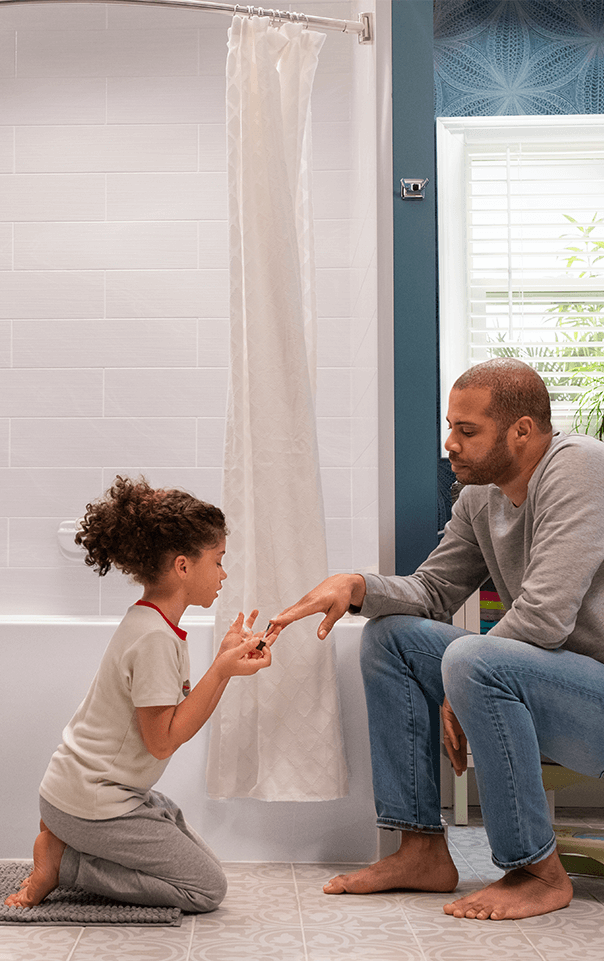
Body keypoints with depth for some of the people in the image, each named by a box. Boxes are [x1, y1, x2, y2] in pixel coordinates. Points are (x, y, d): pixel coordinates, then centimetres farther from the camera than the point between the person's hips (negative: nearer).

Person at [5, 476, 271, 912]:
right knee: (208, 888, -2)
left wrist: (227, 659, 5)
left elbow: (176, 714, 7)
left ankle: (67, 840, 11)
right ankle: (61, 862, -4)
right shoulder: (155, 638, -22)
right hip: (93, 805, -10)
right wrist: (222, 671, -23)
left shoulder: (154, 624, 8)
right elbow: (162, 740, -22)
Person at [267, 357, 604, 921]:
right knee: (390, 634, 5)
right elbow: (433, 591, 13)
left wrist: (461, 697, -14)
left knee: (471, 660, -33)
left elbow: (543, 617, -27)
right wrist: (356, 587, -8)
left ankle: (540, 872, -16)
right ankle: (423, 852, 6)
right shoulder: (480, 496, 6)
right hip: (553, 688, 9)